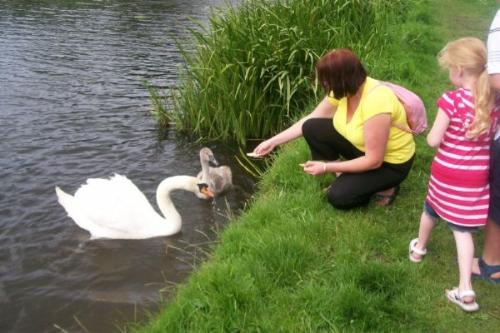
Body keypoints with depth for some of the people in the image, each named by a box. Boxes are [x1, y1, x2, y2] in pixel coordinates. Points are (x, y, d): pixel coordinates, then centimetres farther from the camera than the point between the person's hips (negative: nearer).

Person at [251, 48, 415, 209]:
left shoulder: (375, 102, -36)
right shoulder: (343, 89, -13)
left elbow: (374, 161, -30)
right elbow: (310, 120, 1)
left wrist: (326, 167, -25)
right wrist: (273, 142, -1)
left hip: (392, 162, -7)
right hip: (362, 145, 7)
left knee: (338, 196, -20)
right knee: (311, 128, -8)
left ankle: (385, 187, 4)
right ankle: (345, 178, 4)